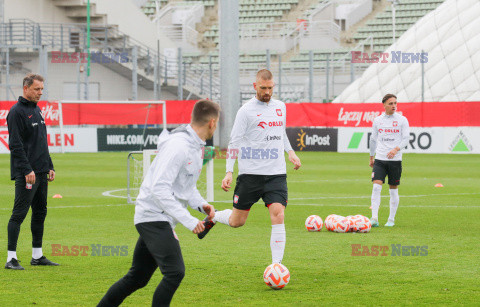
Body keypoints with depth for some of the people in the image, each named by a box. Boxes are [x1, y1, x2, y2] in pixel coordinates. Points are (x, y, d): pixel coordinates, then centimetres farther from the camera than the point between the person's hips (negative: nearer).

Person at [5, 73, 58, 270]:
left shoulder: (36, 110, 17)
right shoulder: (17, 112, -11)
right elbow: (16, 145, -17)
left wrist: (49, 167, 18)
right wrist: (27, 170, -21)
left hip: (41, 172, 9)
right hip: (26, 174, -9)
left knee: (40, 213, 12)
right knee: (19, 214, -9)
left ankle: (37, 255, 19)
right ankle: (11, 258, -8)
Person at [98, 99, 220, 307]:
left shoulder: (196, 146, 12)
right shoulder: (178, 145, -20)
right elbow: (159, 188, -26)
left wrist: (201, 205, 4)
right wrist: (188, 221, -26)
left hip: (160, 220, 10)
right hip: (153, 217, -10)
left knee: (137, 278, 15)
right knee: (175, 272, -19)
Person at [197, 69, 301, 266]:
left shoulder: (280, 107, 12)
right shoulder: (246, 111, -6)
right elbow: (234, 142, -5)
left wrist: (290, 152, 16)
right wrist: (229, 172, -13)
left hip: (276, 174, 4)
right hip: (250, 174, -3)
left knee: (278, 215, -15)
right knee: (237, 221, 4)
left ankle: (277, 264, -12)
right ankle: (213, 217, 38)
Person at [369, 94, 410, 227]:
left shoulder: (402, 120, 1)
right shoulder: (377, 120, 9)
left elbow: (406, 138, -4)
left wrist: (396, 149, -21)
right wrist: (371, 157, 21)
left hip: (395, 160, -1)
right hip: (380, 159, 1)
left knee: (393, 190, 4)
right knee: (376, 187, -13)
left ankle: (391, 219, 15)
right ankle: (374, 219, -18)